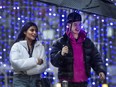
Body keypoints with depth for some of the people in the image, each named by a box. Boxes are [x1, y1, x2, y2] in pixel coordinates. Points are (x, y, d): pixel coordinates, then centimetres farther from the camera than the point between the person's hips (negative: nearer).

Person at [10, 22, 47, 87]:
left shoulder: (40, 46, 10)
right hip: (20, 80, -3)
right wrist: (35, 61, -14)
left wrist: (26, 70, -13)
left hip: (36, 79, 3)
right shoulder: (17, 46, 2)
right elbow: (15, 63, -15)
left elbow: (43, 65, -2)